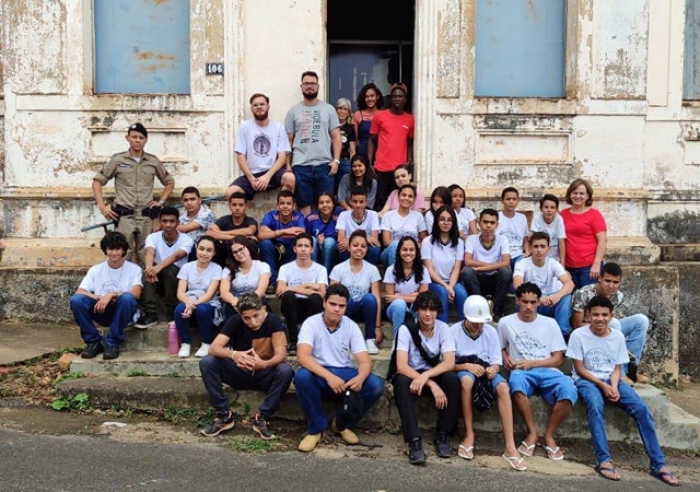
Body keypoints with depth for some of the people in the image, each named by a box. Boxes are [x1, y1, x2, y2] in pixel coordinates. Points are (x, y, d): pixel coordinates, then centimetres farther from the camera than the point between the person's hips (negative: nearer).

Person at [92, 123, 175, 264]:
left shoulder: (153, 161, 8)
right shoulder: (117, 159, 2)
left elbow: (170, 182, 20)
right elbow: (97, 181, 6)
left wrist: (161, 201, 8)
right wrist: (102, 206, -3)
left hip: (146, 216, 2)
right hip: (124, 216, -2)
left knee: (145, 256, 8)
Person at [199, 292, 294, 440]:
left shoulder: (273, 321, -18)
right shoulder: (234, 321, -14)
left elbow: (281, 355, -25)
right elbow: (213, 349, -24)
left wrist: (264, 364, -47)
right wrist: (233, 354, -46)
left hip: (264, 375, -1)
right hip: (240, 373, 2)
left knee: (286, 370, -33)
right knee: (207, 362, -23)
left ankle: (263, 417, -17)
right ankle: (224, 414, -13)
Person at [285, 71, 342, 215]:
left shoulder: (328, 109, 9)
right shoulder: (293, 111, 9)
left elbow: (336, 137, 6)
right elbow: (288, 140, 9)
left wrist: (336, 160, -5)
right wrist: (287, 165, 3)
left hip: (324, 165, 0)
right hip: (300, 166, 0)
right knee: (304, 204, 4)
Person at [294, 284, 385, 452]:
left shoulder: (351, 326, -2)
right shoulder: (311, 323, -11)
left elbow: (365, 361, -9)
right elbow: (302, 356, -25)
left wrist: (360, 377, -34)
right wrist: (329, 376, -40)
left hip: (344, 374, 3)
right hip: (319, 374, -3)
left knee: (376, 385, -23)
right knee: (302, 376, -37)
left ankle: (342, 424, 2)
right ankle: (316, 429, -13)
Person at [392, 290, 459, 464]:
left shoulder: (443, 328, -10)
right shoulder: (406, 329, -17)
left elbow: (449, 363, -20)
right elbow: (401, 366, -25)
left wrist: (426, 375, -38)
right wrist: (431, 384, -35)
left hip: (435, 373, 2)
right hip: (411, 374, -2)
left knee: (452, 379, -30)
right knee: (402, 382, -36)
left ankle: (443, 435, -17)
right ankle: (414, 440, -35)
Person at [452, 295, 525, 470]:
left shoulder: (491, 331, 2)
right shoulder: (454, 331, -8)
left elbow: (496, 362, 3)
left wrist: (493, 369, -21)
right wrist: (467, 366, -25)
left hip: (485, 371, 3)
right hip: (463, 371, -3)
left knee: (503, 387, -31)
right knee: (467, 379, -40)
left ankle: (510, 447, -33)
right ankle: (469, 435, -26)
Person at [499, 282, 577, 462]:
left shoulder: (550, 323, 10)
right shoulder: (505, 322, 9)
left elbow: (558, 359, 7)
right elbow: (501, 348, 23)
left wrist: (532, 363, -7)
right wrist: (506, 358, -1)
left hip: (547, 371, 1)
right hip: (522, 372, -1)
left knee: (569, 391, -33)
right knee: (516, 382, -40)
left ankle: (548, 435, -10)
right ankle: (532, 432, -18)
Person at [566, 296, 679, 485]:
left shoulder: (618, 336, 1)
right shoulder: (579, 335, -11)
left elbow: (616, 368, 4)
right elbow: (579, 369, -9)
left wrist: (614, 387, -16)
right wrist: (602, 385, -19)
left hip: (611, 380, 4)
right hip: (586, 379, -4)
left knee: (641, 408, -18)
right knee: (596, 406, -36)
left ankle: (658, 463, -11)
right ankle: (603, 459, -32)